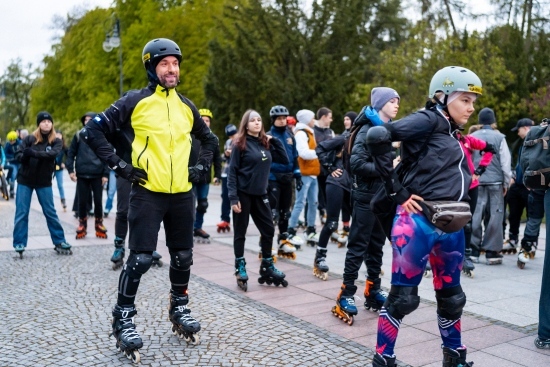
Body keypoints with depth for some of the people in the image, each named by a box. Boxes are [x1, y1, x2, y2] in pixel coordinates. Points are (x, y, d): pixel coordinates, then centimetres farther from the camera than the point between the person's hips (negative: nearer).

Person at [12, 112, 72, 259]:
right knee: (21, 213, 0)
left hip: (44, 182, 0)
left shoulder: (56, 142, -2)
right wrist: (25, 157, -32)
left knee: (50, 213, 4)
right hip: (25, 180, 0)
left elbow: (52, 154, -22)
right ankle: (19, 245, 7)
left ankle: (60, 242, 12)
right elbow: (18, 155, -9)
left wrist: (33, 153, -34)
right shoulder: (29, 139, -2)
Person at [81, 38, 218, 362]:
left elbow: (210, 140, 26)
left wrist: (202, 167, 12)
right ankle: (124, 319, 9)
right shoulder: (135, 101, -5)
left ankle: (179, 310, 31)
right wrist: (119, 165, -10)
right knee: (141, 259, -8)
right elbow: (93, 131, -6)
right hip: (148, 193, -5)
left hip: (182, 195, 5)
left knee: (183, 257, 12)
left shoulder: (186, 106, 11)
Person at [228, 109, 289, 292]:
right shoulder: (240, 144, -7)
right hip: (243, 194, -5)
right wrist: (233, 197, -17)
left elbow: (285, 160, 8)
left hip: (260, 194, 6)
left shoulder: (266, 143, 9)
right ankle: (240, 269, 16)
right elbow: (232, 171, -10)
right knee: (240, 233, 5)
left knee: (268, 229, 8)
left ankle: (267, 267, 23)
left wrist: (274, 140, 0)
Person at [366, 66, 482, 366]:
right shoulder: (427, 120, -9)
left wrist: (460, 210, 9)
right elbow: (377, 136, -24)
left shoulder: (453, 134, 16)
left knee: (451, 295, 18)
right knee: (403, 296, 0)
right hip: (418, 221, -8)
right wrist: (398, 191, -18)